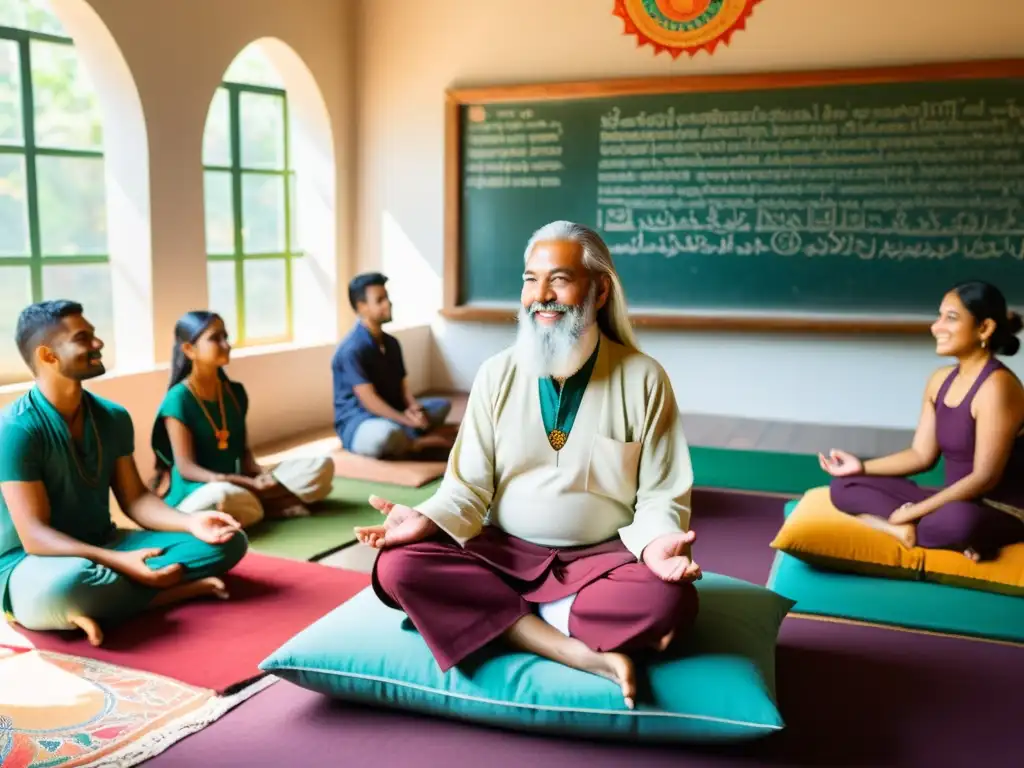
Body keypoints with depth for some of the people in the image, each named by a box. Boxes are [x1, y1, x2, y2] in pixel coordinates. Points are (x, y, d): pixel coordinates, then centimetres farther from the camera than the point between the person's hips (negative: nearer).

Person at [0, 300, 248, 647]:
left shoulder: (113, 417, 3)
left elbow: (134, 499, 4)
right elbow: (34, 536, -22)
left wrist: (190, 523, -15)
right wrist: (119, 562, -34)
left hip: (103, 547, 7)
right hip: (32, 563, -7)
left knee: (229, 541, -6)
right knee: (67, 583, -45)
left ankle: (99, 601, -16)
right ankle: (172, 590, -19)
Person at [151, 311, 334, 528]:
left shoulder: (235, 392, 8)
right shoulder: (178, 399, -11)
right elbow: (186, 468, -15)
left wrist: (260, 476, -11)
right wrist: (249, 483, -23)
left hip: (237, 486, 6)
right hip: (195, 495, -6)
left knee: (322, 466, -7)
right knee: (223, 496, -44)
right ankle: (272, 505, -13)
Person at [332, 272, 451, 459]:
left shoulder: (391, 343, 8)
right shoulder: (352, 349, -18)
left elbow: (402, 384, 8)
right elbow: (368, 400, -23)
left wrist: (413, 408, -15)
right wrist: (406, 420, -29)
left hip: (391, 415, 9)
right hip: (357, 423, -9)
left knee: (442, 405, 8)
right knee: (387, 433, -42)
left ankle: (405, 443, -12)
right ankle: (414, 444, -8)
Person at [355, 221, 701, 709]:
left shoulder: (643, 379, -6)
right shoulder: (497, 375, 0)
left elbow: (661, 496, -4)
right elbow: (469, 486, 1)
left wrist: (657, 542, -26)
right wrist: (425, 520, -20)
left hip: (600, 556, -2)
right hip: (504, 551, 2)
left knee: (670, 602, -33)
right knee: (399, 568, -24)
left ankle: (500, 614, -14)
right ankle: (586, 654, -26)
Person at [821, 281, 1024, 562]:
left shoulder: (996, 386, -19)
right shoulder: (941, 380, 6)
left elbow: (984, 478, -22)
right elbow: (922, 454, 10)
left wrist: (911, 513, -21)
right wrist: (862, 466, -2)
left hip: (1001, 512, -9)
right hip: (956, 500, 9)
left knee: (958, 520, -45)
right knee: (844, 486, -1)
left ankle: (912, 531, -12)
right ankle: (946, 535, -17)